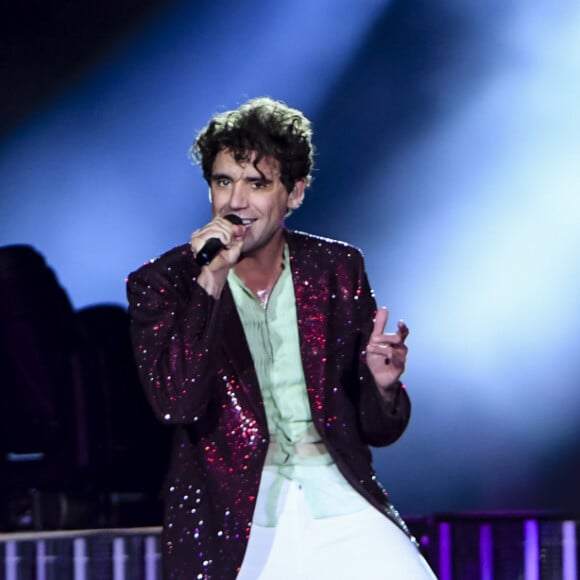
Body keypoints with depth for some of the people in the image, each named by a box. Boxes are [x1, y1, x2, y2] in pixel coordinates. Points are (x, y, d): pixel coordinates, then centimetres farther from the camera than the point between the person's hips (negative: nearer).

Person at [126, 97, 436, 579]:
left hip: (338, 502, 2)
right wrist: (210, 281, -17)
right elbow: (174, 402, -14)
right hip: (230, 519, -1)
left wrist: (383, 384, -9)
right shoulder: (160, 284, 3)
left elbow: (377, 430, 12)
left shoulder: (337, 268, 9)